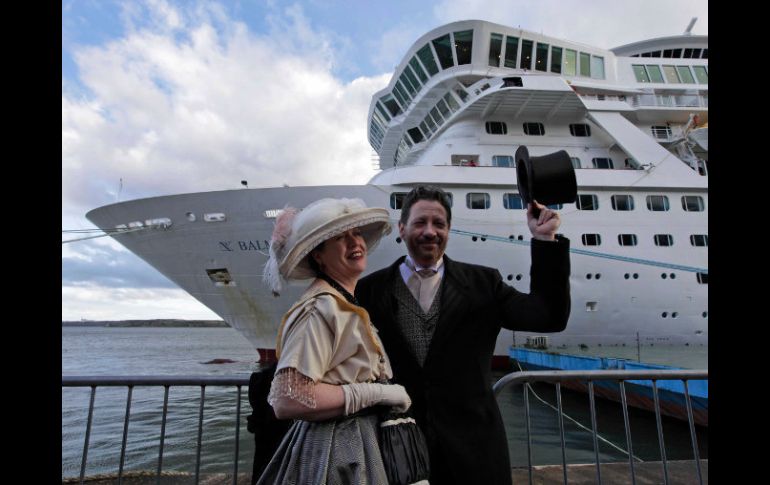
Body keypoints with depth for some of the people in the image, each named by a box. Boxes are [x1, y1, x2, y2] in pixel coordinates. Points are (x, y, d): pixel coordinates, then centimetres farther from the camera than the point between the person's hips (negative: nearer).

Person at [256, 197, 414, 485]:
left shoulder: (346, 306, 8)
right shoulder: (320, 308, -20)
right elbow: (287, 399, -27)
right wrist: (378, 392, -21)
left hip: (356, 445, 9)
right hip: (333, 452, -9)